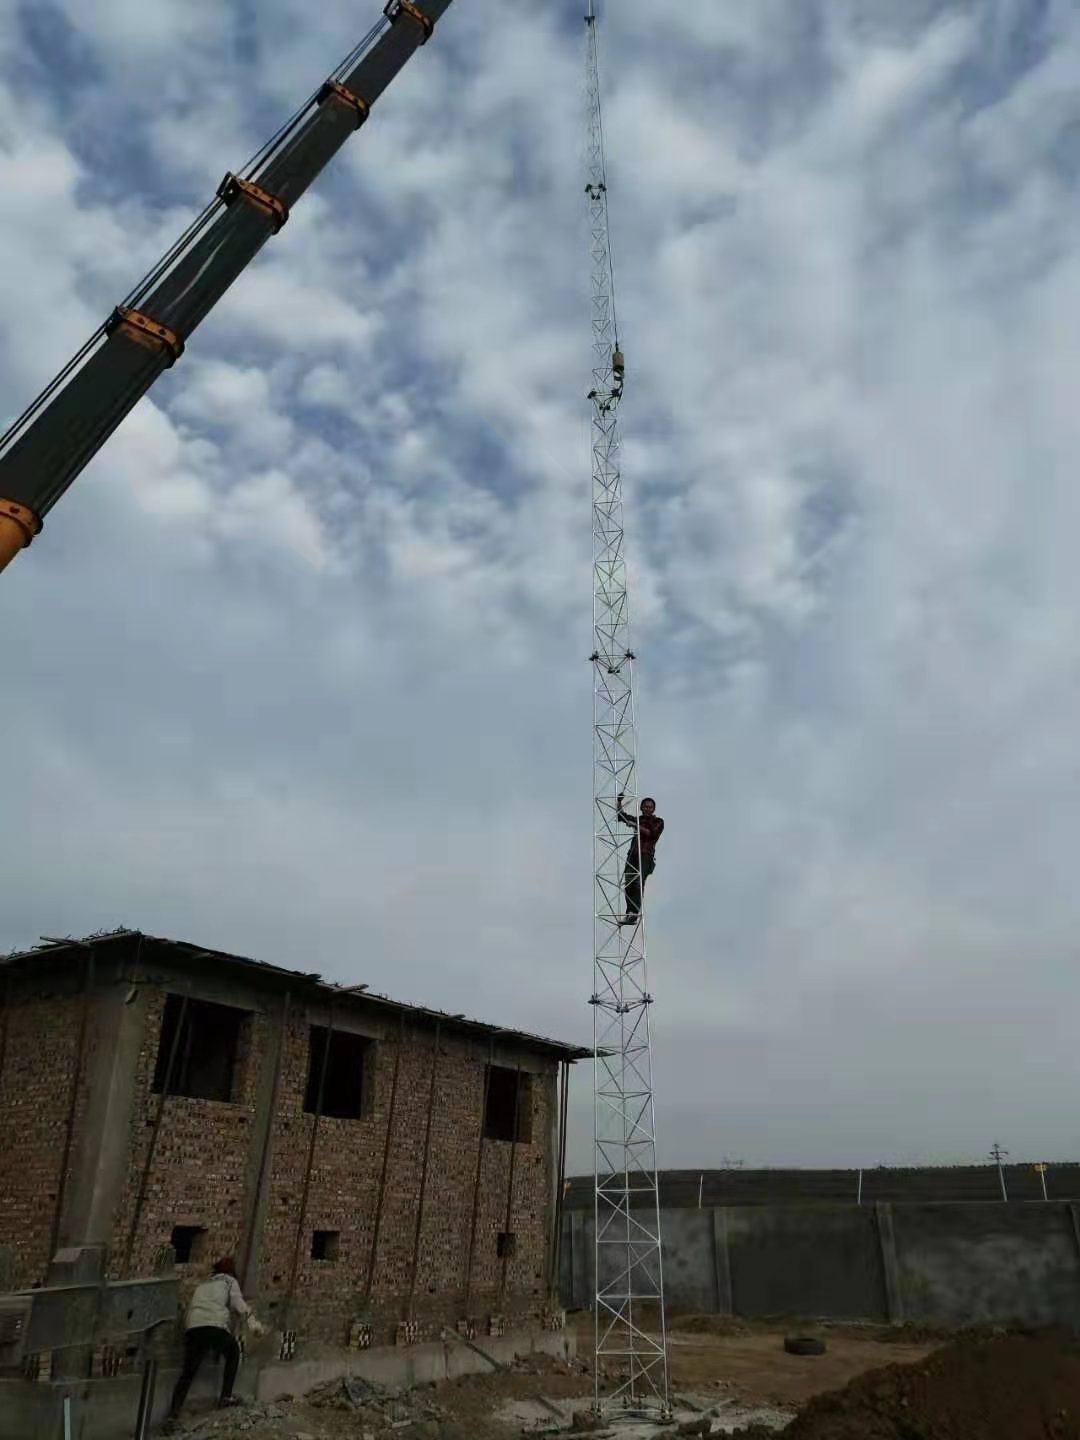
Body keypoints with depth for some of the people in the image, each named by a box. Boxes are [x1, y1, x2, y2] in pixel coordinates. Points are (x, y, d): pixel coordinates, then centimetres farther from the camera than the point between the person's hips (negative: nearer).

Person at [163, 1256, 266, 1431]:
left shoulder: (202, 1285, 36)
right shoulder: (229, 1281, 19)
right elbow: (238, 1303, 1)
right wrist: (252, 1322, -9)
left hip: (193, 1328, 4)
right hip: (216, 1327, -3)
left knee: (187, 1374, 6)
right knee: (233, 1352, 25)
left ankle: (172, 1416, -9)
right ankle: (226, 1396, 23)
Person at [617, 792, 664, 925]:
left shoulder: (658, 822, 9)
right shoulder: (637, 819, 21)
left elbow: (652, 833, -8)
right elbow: (621, 815, 23)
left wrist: (637, 826, -15)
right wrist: (619, 802, 10)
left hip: (646, 855, -4)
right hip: (633, 853, 5)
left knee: (639, 882, -21)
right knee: (628, 883, -9)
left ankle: (634, 913, -27)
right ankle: (630, 913, -5)